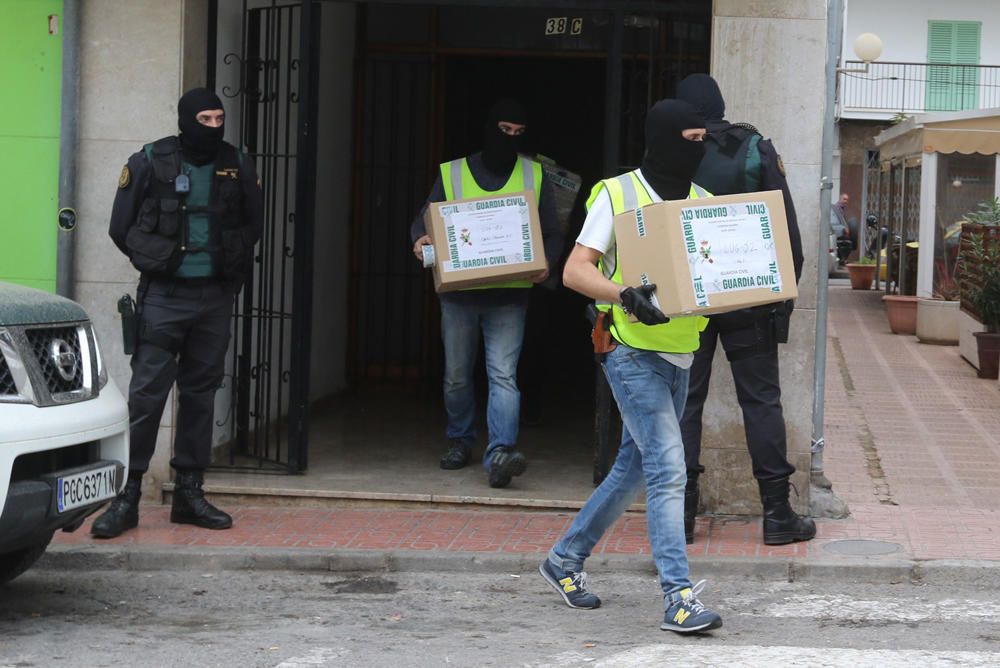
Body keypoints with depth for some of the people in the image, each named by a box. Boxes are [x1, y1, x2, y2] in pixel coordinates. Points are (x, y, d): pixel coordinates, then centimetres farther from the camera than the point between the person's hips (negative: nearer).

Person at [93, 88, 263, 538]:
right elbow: (121, 227, 5)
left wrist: (229, 266, 11)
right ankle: (126, 496, -5)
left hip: (216, 298, 4)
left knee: (201, 393, 9)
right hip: (164, 298, -3)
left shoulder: (237, 166, 5)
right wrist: (157, 260, 5)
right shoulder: (150, 163, -3)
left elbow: (253, 226, 18)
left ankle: (190, 492, 16)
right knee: (146, 391, -8)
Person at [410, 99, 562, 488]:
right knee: (457, 376, 11)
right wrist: (420, 239, -17)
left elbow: (552, 234, 10)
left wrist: (545, 263, -12)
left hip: (509, 296, -1)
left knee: (503, 375, -14)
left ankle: (500, 453, -23)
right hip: (458, 293, 1)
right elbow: (424, 220, 8)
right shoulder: (452, 174, 6)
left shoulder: (534, 177, 8)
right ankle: (460, 441, 30)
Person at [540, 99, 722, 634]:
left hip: (679, 354, 7)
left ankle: (565, 560, 32)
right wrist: (625, 296, -28)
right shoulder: (618, 194, -6)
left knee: (633, 469, 15)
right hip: (633, 353, -7)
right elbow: (575, 271, -10)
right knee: (668, 469, -14)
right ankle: (679, 598, -14)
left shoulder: (702, 201, 11)